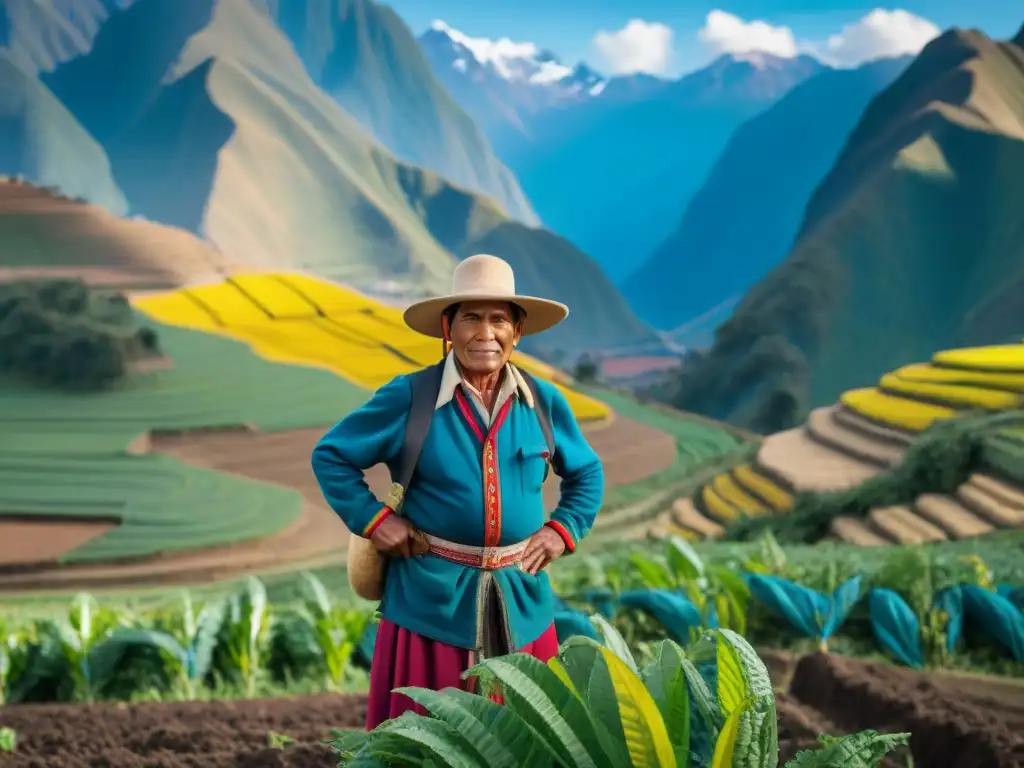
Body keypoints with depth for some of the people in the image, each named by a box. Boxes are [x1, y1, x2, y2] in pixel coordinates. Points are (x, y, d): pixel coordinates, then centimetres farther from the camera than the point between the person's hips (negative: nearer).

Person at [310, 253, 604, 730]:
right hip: (432, 601, -3)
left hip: (521, 604, 3)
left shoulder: (544, 403, 4)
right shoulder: (409, 398, -6)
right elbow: (331, 456, 3)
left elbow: (586, 473, 19)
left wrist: (564, 529, 5)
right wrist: (372, 519, -6)